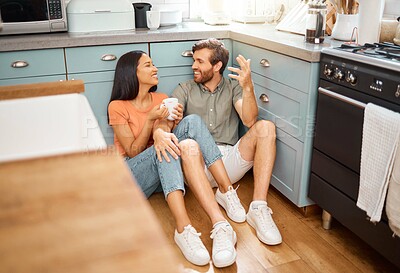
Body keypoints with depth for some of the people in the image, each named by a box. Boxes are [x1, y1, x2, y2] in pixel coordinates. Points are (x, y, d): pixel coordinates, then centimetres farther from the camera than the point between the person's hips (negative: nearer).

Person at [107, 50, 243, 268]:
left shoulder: (162, 99, 12)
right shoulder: (117, 107, -5)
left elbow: (167, 133, 1)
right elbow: (132, 152, -8)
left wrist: (167, 128, -22)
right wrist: (150, 120, -18)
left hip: (164, 172, 5)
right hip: (132, 176, -5)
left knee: (192, 121, -20)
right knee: (176, 147, -36)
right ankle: (183, 229, -51)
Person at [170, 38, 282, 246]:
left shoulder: (233, 87, 14)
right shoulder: (185, 90, 14)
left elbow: (249, 120, -5)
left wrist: (248, 87, -22)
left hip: (230, 159, 2)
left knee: (265, 127, -23)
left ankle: (258, 209, -31)